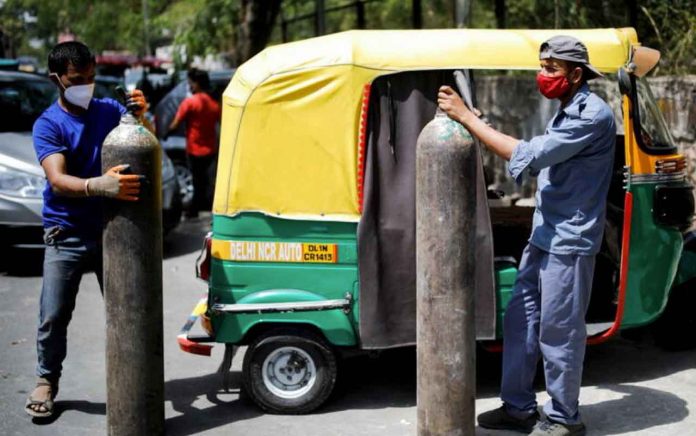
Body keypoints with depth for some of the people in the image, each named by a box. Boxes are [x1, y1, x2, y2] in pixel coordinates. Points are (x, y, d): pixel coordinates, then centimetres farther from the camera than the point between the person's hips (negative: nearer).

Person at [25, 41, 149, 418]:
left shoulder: (109, 110, 3)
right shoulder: (48, 125, -8)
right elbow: (57, 180, -21)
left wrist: (140, 115, -23)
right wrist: (99, 186, -40)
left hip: (111, 230, 3)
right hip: (67, 235, -2)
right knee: (54, 315, -1)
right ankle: (46, 381, 18)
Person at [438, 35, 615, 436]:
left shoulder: (593, 116, -19)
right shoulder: (567, 112, 14)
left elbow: (529, 155, -24)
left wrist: (467, 117, -21)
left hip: (569, 242, -10)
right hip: (545, 236, 10)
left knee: (558, 332, 0)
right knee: (520, 322, 13)